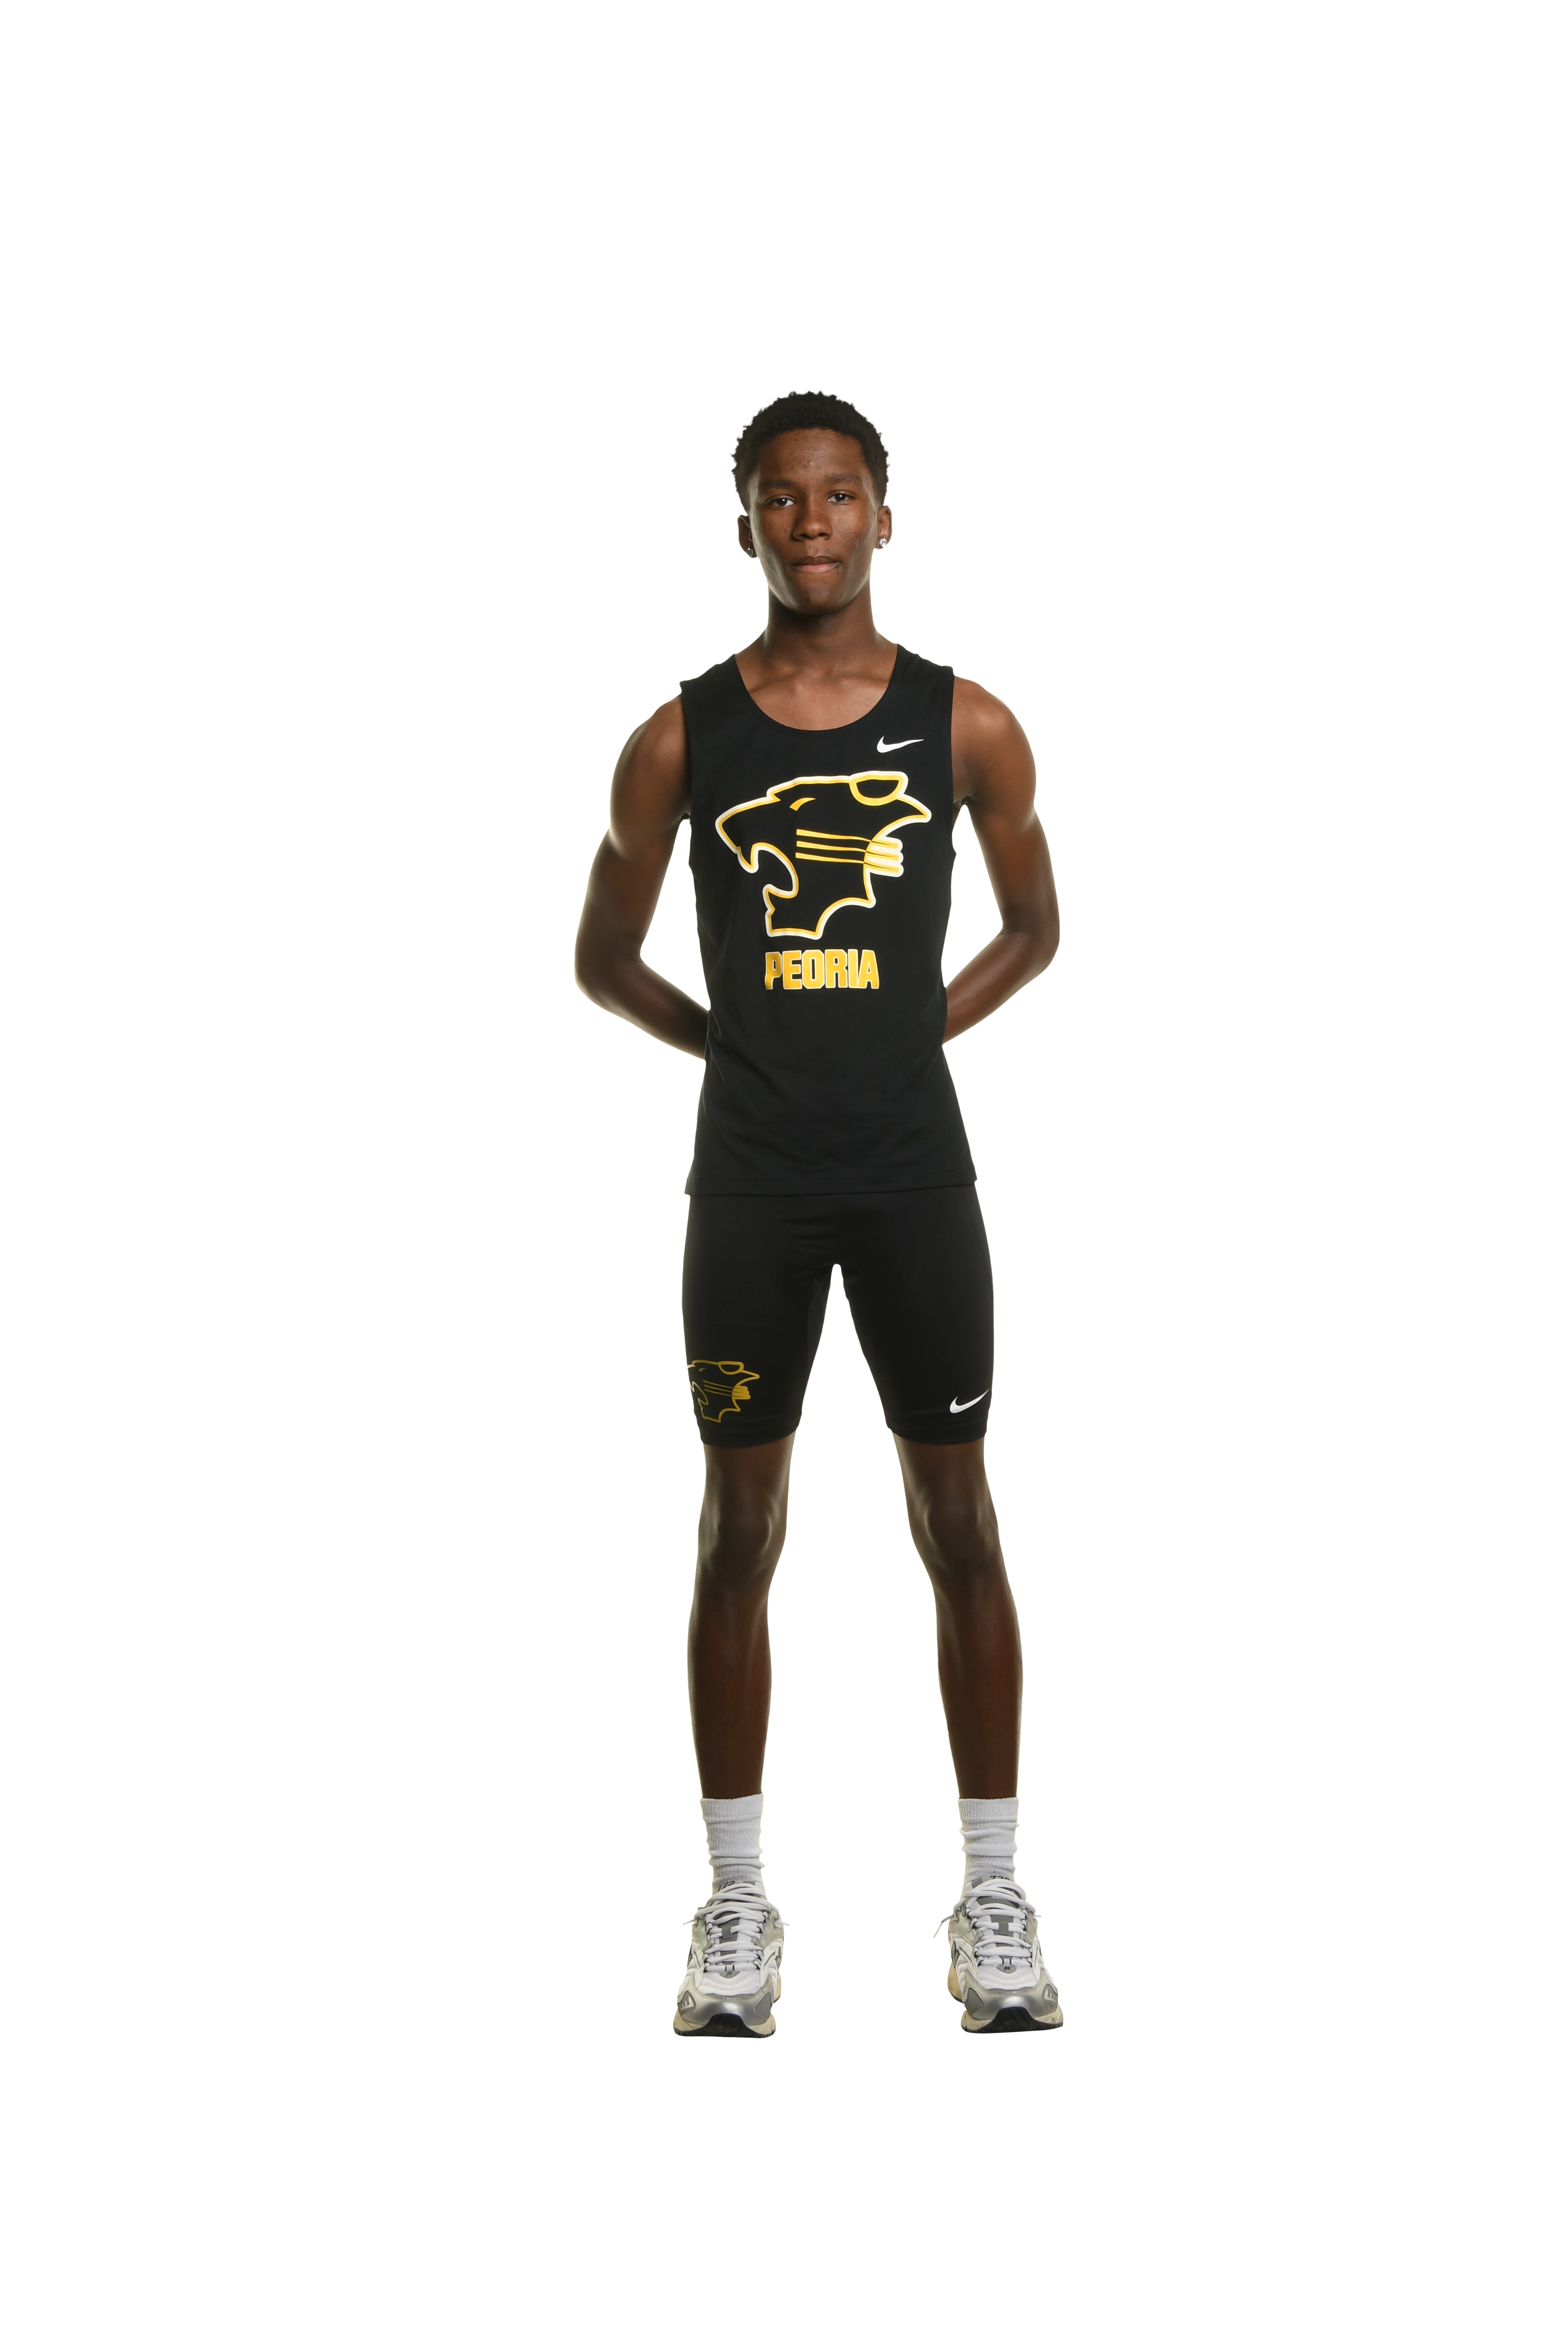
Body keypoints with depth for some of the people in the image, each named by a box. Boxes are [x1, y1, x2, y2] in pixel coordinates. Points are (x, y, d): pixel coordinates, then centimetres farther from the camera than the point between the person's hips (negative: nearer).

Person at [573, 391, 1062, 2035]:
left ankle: (994, 1900, 17)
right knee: (739, 1533, 6)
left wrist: (910, 1034, 2)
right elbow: (604, 958, 10)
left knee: (959, 1529, 5)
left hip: (917, 1176, 0)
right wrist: (743, 1041, 2)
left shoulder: (967, 726, 0)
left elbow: (1033, 929, 13)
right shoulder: (681, 739, 0)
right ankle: (737, 1907, 18)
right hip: (748, 1184, 0)